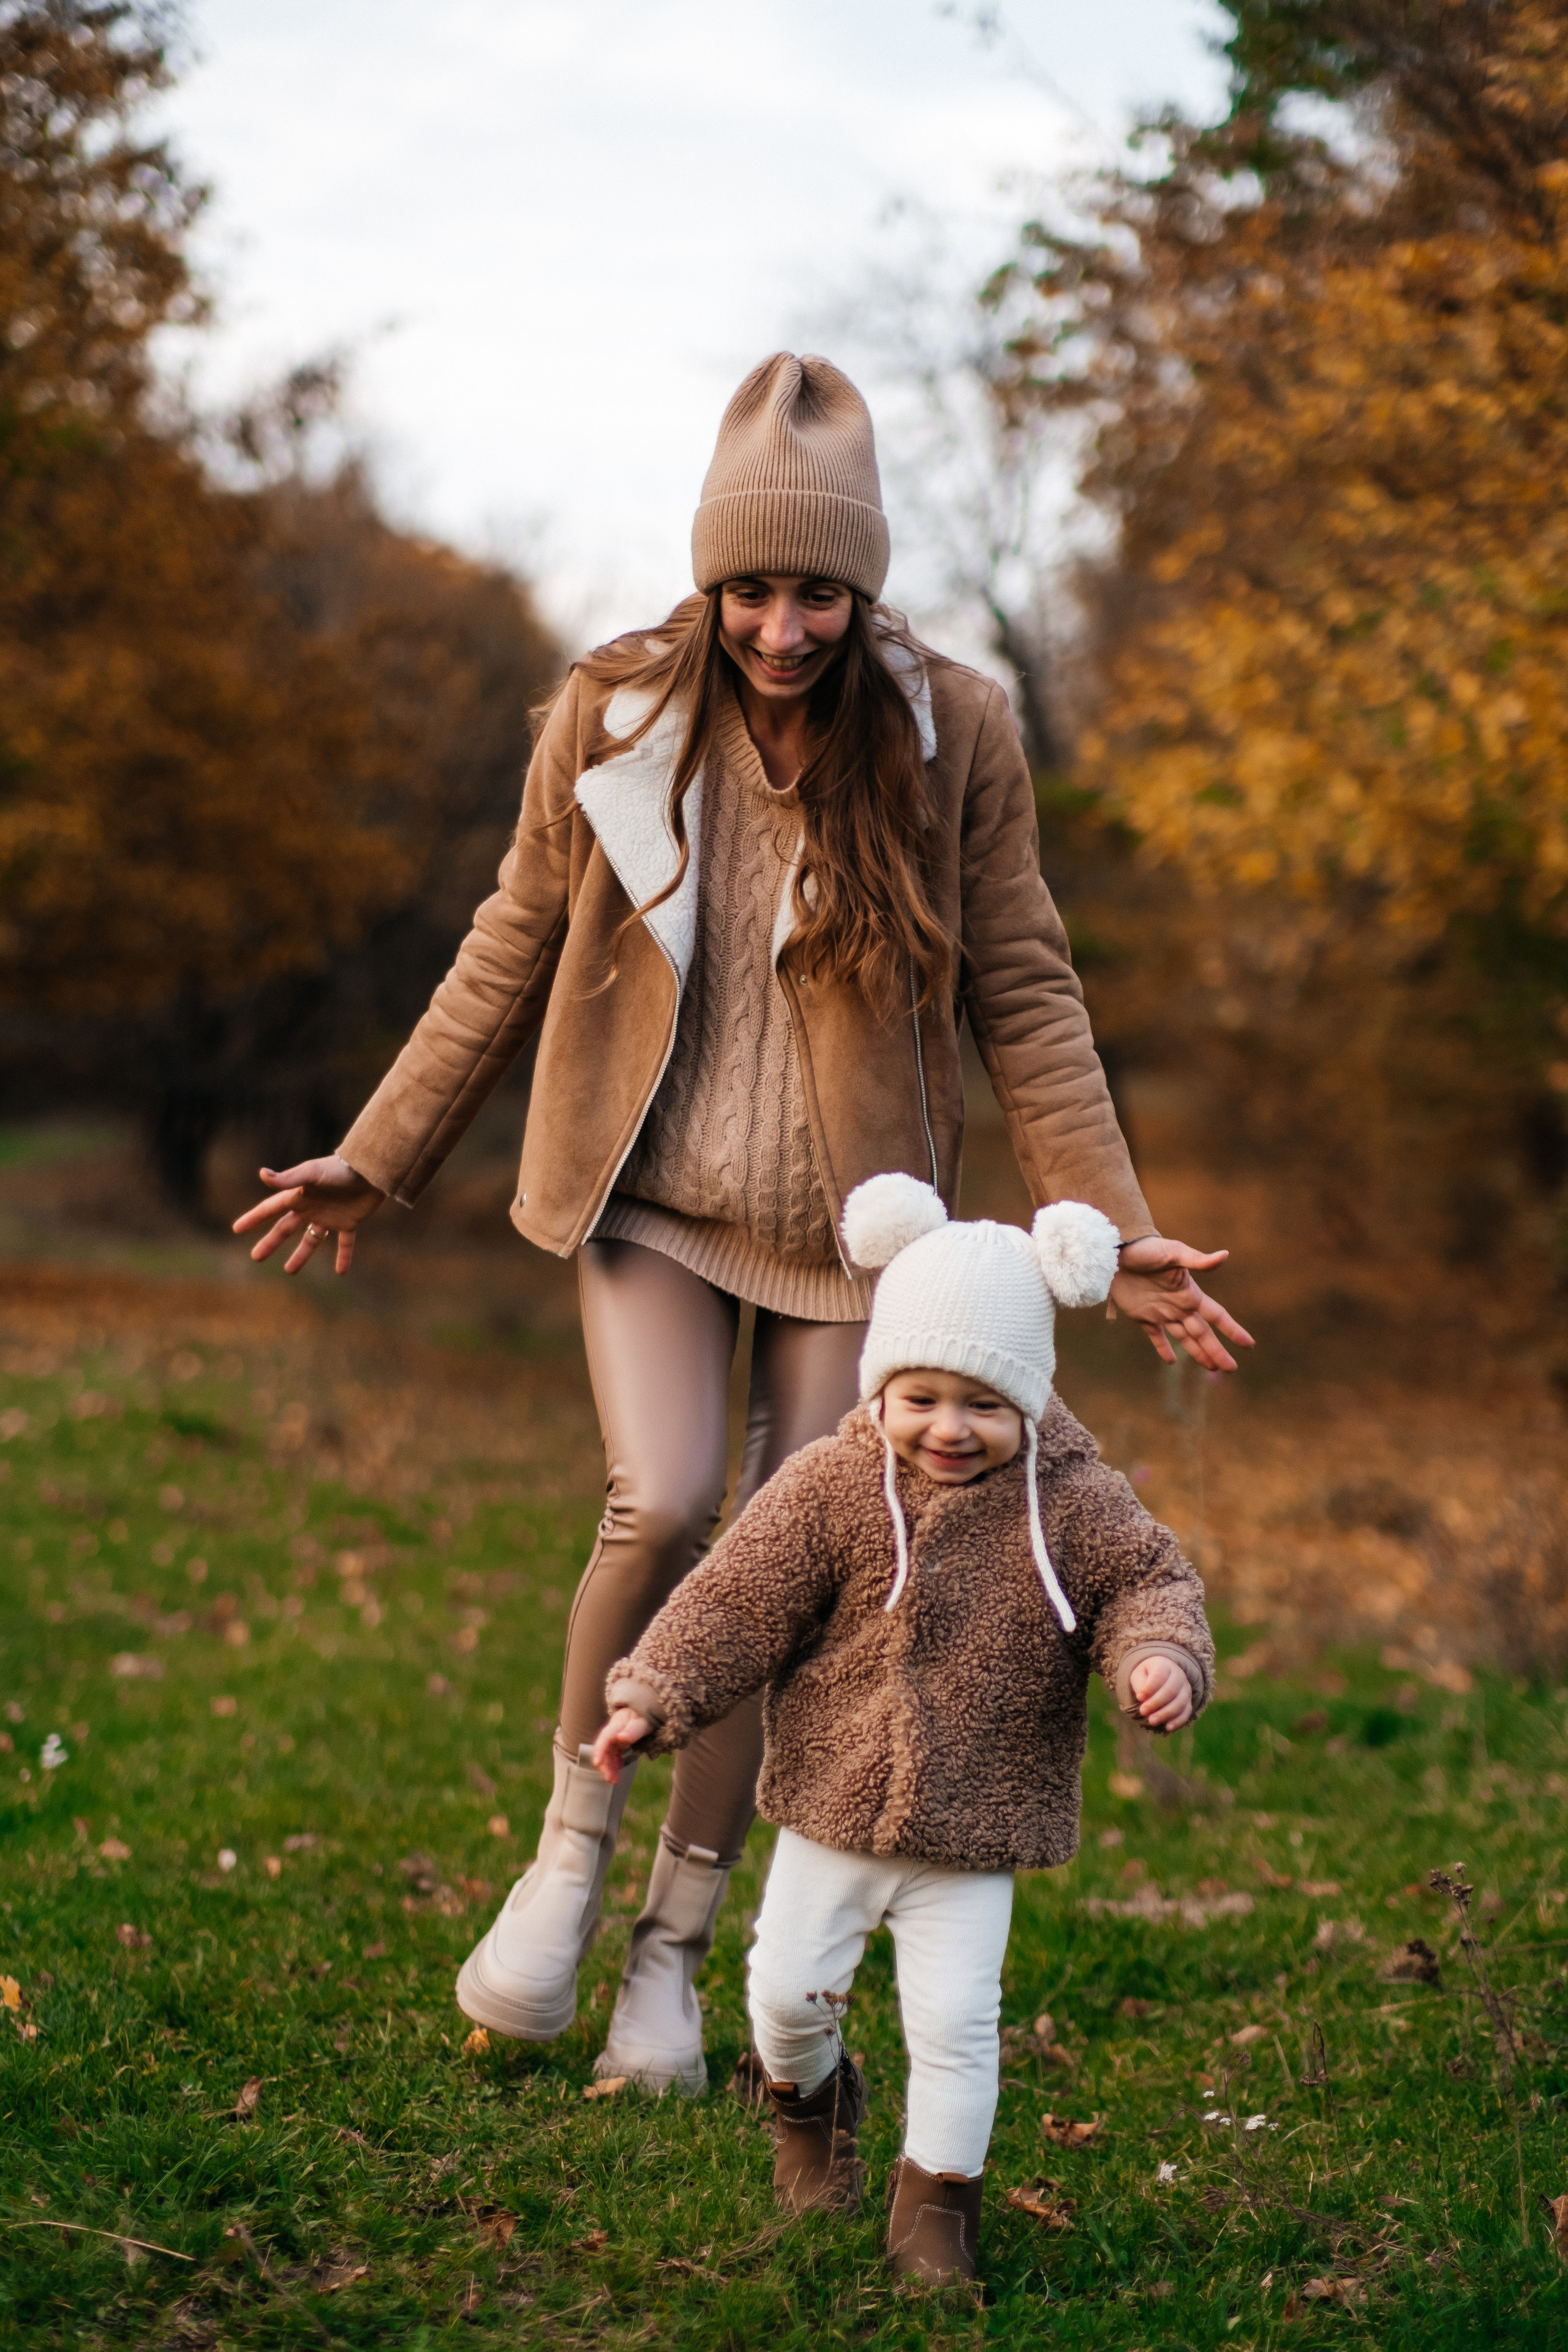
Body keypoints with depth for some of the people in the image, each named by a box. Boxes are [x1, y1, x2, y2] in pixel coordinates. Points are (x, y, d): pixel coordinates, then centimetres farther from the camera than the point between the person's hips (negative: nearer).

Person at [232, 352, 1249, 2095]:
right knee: (662, 1508, -20)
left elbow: (1024, 998, -1)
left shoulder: (952, 736, -7)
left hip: (846, 1226, 0)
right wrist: (372, 1164, 10)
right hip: (652, 1199, 0)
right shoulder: (610, 718, -5)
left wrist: (1115, 1230, -6)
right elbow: (509, 961, 6)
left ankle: (677, 1942, 20)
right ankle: (573, 1840, 7)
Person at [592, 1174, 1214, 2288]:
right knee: (788, 1987, 9)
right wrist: (652, 1698, -13)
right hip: (833, 1806, 1)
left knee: (956, 2019, -2)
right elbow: (739, 1599, -7)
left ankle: (937, 2196, 20)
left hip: (975, 1829, -1)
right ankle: (811, 2096, 43)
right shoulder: (833, 1486, -9)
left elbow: (1147, 1581, -3)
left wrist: (1163, 1656, -25)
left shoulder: (1073, 1503, -9)